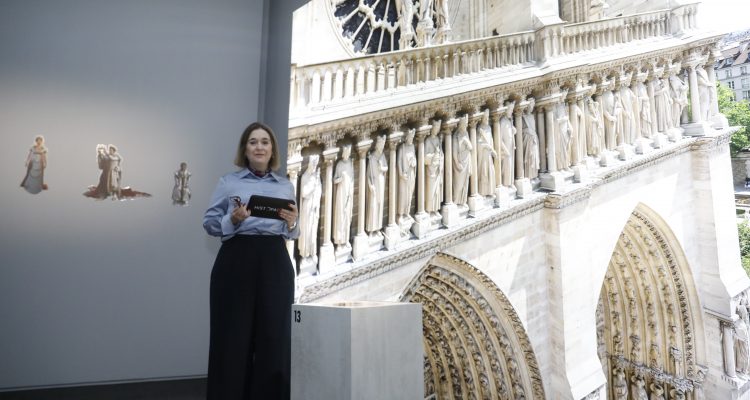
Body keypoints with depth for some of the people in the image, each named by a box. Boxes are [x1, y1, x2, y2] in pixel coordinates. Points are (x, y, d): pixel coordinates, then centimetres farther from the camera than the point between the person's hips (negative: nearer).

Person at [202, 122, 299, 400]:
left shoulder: (286, 186, 14)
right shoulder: (228, 182, 7)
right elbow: (209, 223, 4)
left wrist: (291, 223, -5)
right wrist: (233, 220, -14)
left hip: (275, 262, 2)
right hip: (236, 260, -2)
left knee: (274, 336, 5)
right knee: (233, 337, 1)